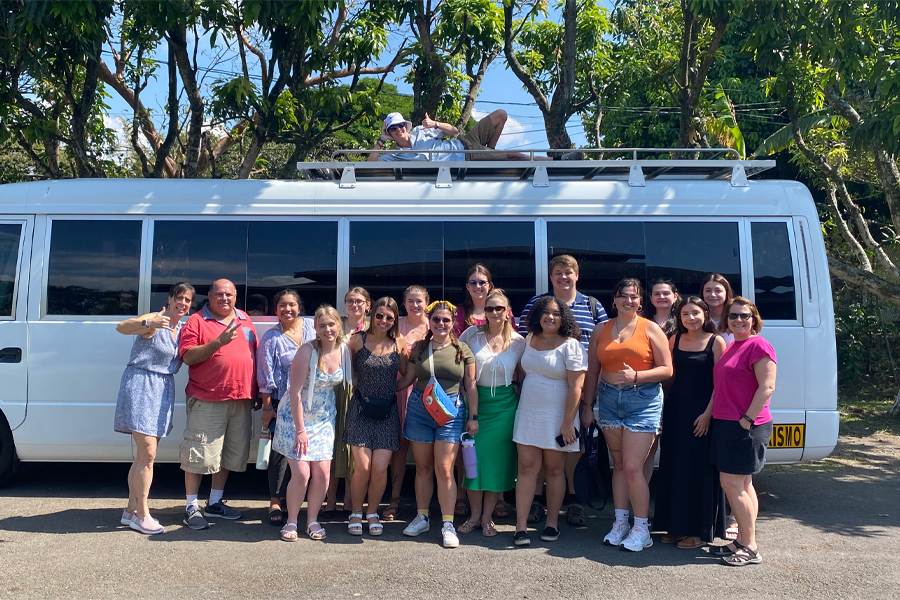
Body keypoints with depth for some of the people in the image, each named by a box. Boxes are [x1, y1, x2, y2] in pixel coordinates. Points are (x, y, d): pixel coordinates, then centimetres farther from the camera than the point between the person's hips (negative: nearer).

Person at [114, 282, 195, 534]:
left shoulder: (181, 330, 13)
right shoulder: (154, 320, -11)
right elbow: (122, 327, -26)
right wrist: (149, 323, -43)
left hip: (163, 390, 8)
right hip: (141, 384, -8)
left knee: (144, 455, 13)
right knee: (147, 454, -9)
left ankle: (131, 510, 23)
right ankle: (141, 515, 1)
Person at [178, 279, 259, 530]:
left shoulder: (245, 320, 14)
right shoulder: (197, 321, -3)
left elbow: (255, 356, 18)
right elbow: (187, 357, -13)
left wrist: (256, 392, 15)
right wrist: (218, 343, -23)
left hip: (241, 399, 6)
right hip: (207, 400, -6)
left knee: (230, 454, 14)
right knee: (199, 453, -2)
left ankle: (215, 503, 27)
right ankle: (192, 507, 11)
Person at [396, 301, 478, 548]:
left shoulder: (462, 350, 1)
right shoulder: (419, 348, 6)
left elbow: (470, 386, 4)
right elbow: (407, 379, 15)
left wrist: (473, 417, 1)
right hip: (419, 409, 2)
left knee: (444, 469, -6)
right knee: (422, 467, 10)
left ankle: (448, 524, 4)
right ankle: (422, 517, 24)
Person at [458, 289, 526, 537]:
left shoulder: (518, 341, -1)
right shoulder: (472, 334, -2)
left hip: (504, 405, 0)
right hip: (476, 402, 0)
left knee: (498, 461, 3)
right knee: (474, 459, 1)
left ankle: (487, 517, 17)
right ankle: (475, 515, 17)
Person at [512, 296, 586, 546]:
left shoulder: (569, 345, -10)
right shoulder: (530, 339, 7)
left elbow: (576, 387, -13)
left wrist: (568, 422, -17)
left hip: (556, 417, -4)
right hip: (528, 415, 4)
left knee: (554, 470, 7)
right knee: (527, 468, 0)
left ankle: (552, 523, 20)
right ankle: (520, 526, 2)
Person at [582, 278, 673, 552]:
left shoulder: (650, 329, 0)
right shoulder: (601, 331, 10)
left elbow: (667, 369, -3)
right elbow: (592, 371, 13)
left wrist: (636, 376, -17)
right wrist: (587, 403, 10)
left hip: (643, 401, -4)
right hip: (609, 399, 4)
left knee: (633, 467, -7)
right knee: (618, 464, 11)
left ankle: (641, 527, 7)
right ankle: (620, 522, 22)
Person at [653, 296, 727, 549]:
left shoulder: (716, 341, -4)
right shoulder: (675, 339, 9)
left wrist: (708, 413, -15)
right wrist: (666, 408, 4)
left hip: (703, 412, -5)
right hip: (675, 408, 5)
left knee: (700, 468, 1)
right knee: (674, 466, 9)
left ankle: (700, 530, 13)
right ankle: (677, 525, 22)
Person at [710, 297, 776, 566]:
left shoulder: (758, 345, -12)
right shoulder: (731, 346, 16)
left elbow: (767, 387, -18)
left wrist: (747, 419, -20)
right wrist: (711, 416, 15)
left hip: (746, 426, -9)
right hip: (726, 423, 9)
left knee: (732, 483, -7)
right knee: (742, 485, 13)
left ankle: (750, 549, 3)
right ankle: (743, 542, 21)